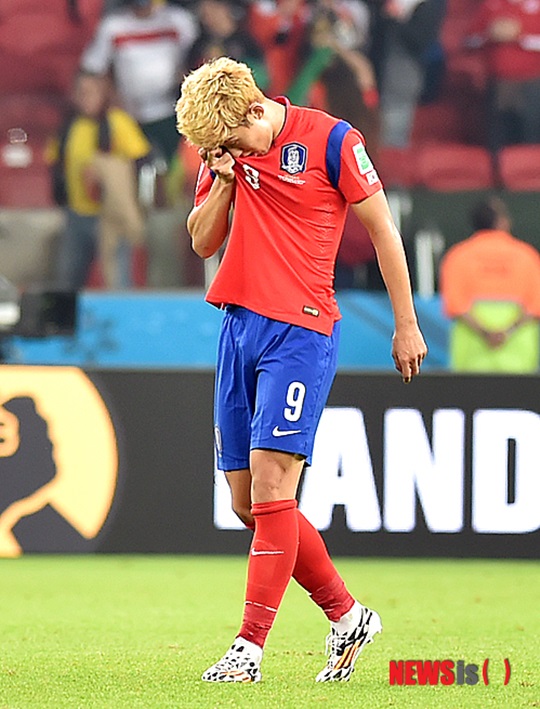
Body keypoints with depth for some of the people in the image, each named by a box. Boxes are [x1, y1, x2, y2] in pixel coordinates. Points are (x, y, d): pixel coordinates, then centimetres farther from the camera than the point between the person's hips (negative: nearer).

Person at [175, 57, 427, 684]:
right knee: (248, 504, 7)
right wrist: (224, 181, -5)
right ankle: (346, 617, 21)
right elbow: (202, 241, 13)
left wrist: (406, 325, 1)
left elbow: (383, 231, -1)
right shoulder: (225, 149, 9)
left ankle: (250, 648, -15)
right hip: (238, 326, 7)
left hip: (300, 331, -7)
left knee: (270, 484, -15)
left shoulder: (331, 140, -8)